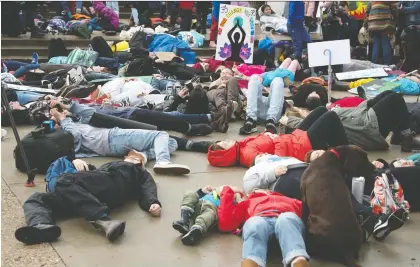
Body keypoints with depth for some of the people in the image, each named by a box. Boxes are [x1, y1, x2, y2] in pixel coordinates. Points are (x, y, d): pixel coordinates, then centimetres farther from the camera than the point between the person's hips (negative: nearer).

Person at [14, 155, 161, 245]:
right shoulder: (108, 164, 45)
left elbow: (147, 187, 11)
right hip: (92, 194, 5)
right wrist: (76, 161, 10)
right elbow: (87, 177, 32)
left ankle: (103, 220, -49)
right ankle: (41, 226, -46)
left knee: (64, 180, -32)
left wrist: (153, 202, -11)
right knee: (36, 199, -13)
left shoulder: (140, 173, 32)